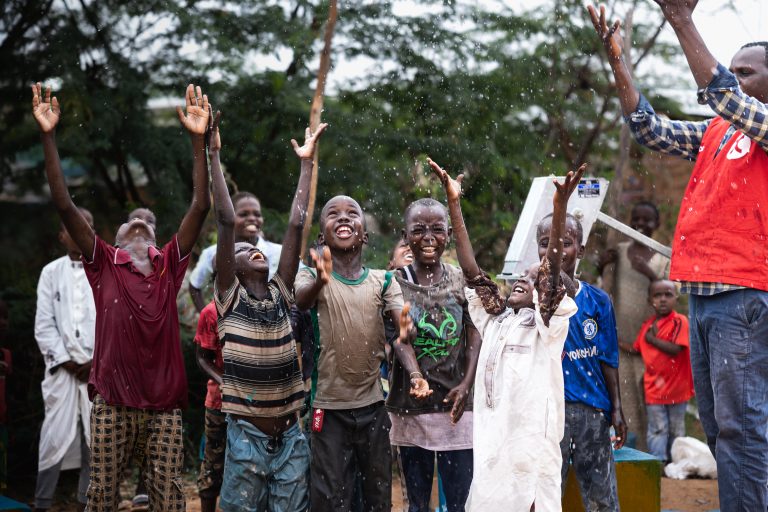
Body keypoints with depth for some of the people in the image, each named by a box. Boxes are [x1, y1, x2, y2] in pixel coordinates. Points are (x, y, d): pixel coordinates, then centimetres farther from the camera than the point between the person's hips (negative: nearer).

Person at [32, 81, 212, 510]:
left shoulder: (170, 265, 8)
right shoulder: (104, 265, 5)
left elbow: (201, 206, 0)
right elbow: (65, 205, -2)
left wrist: (200, 140, -7)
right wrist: (49, 137, -8)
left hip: (165, 404, 1)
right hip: (113, 404, -1)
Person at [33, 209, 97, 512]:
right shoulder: (51, 272, 8)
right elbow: (44, 326, 5)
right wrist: (67, 362, -4)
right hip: (63, 369, 0)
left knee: (96, 438, 1)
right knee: (55, 436, -4)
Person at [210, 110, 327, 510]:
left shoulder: (281, 293, 8)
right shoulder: (229, 297, -1)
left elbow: (297, 224, 7)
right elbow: (226, 221, -8)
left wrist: (307, 163, 7)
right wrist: (213, 155, -11)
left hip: (291, 435, 4)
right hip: (247, 435, -4)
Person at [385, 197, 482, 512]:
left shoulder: (462, 280, 3)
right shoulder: (395, 283, -2)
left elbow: (474, 334, 4)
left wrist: (466, 383, -9)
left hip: (456, 406, 1)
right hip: (410, 407, 0)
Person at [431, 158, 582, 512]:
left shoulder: (548, 327, 0)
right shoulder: (493, 321, 13)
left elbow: (552, 269, -13)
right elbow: (470, 269, 7)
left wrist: (560, 208, -26)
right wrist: (453, 202, 1)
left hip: (532, 451, -5)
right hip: (489, 449, 5)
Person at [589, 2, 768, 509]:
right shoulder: (715, 133, 18)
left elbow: (722, 96, -18)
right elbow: (651, 129, 17)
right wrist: (617, 58, 11)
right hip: (701, 292, 8)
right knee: (717, 427, 10)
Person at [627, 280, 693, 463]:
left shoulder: (680, 321, -11)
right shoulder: (647, 325, 7)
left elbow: (675, 349, -22)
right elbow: (637, 349, 16)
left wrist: (652, 339, -15)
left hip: (676, 387, -3)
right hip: (654, 387, 3)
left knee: (676, 428, 12)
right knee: (657, 429, 0)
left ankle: (674, 461, 23)